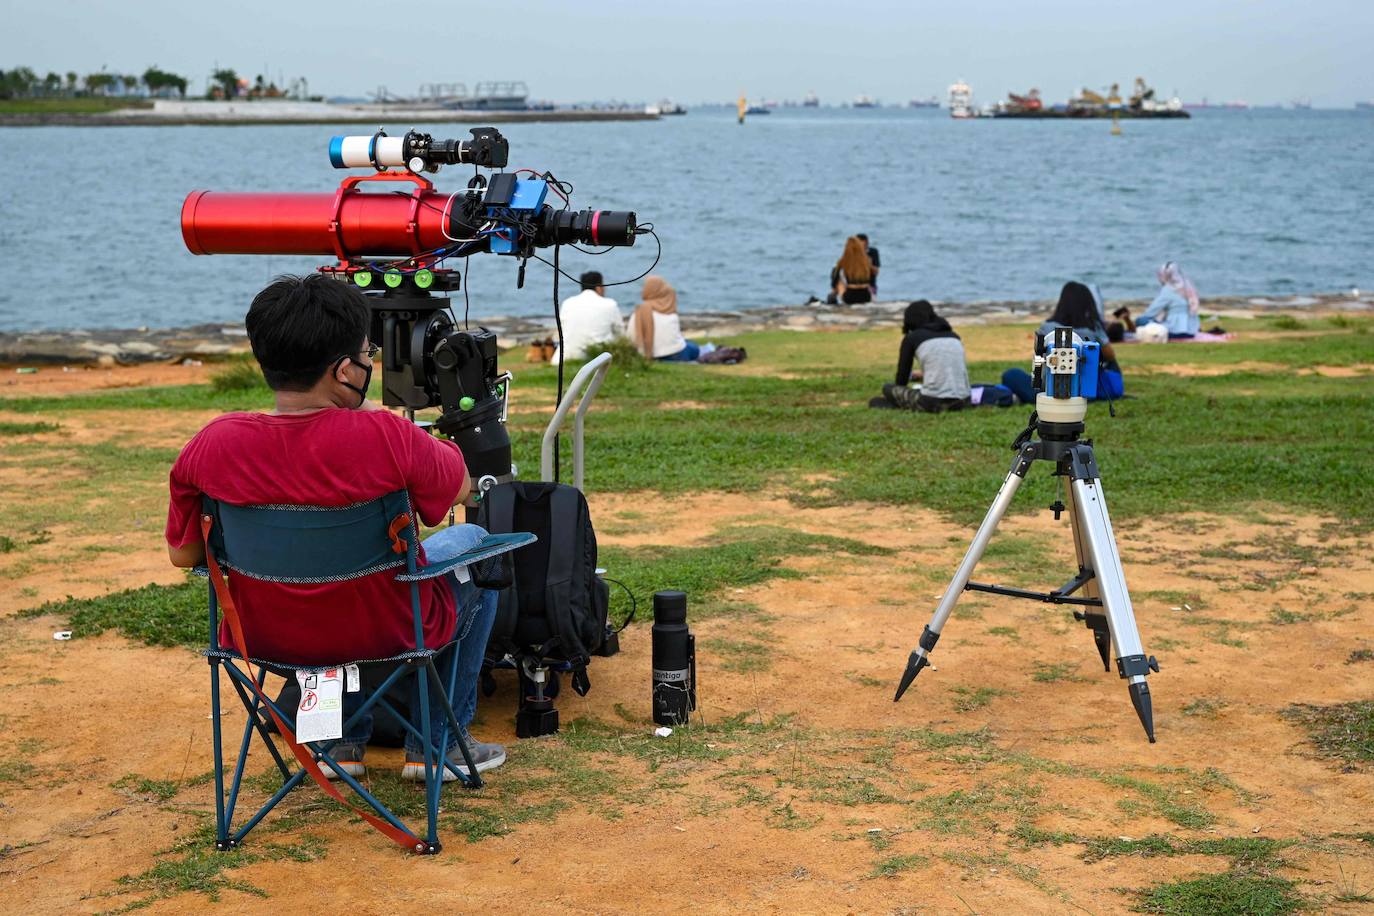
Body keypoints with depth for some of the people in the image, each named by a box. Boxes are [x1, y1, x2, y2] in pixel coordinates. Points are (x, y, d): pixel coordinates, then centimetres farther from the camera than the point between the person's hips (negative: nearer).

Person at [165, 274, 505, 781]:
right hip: (389, 635, -4)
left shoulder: (210, 447, -19)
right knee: (473, 542, 26)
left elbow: (182, 554, -3)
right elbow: (461, 488, -7)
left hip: (266, 638, 4)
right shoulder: (386, 437, -29)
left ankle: (342, 740, 40)